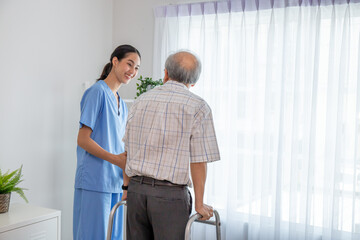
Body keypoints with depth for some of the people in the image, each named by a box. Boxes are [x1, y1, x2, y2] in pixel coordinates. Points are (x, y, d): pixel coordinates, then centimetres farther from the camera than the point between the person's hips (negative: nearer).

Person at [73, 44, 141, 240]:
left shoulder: (122, 104, 19)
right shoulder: (97, 91, -7)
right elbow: (83, 139, -13)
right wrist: (116, 159, -20)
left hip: (115, 183, 8)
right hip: (94, 181, -8)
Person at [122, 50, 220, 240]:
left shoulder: (141, 101, 9)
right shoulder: (198, 108, -7)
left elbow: (129, 151, 13)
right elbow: (198, 161, -9)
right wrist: (199, 204, -1)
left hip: (137, 189, 5)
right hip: (170, 195, -5)